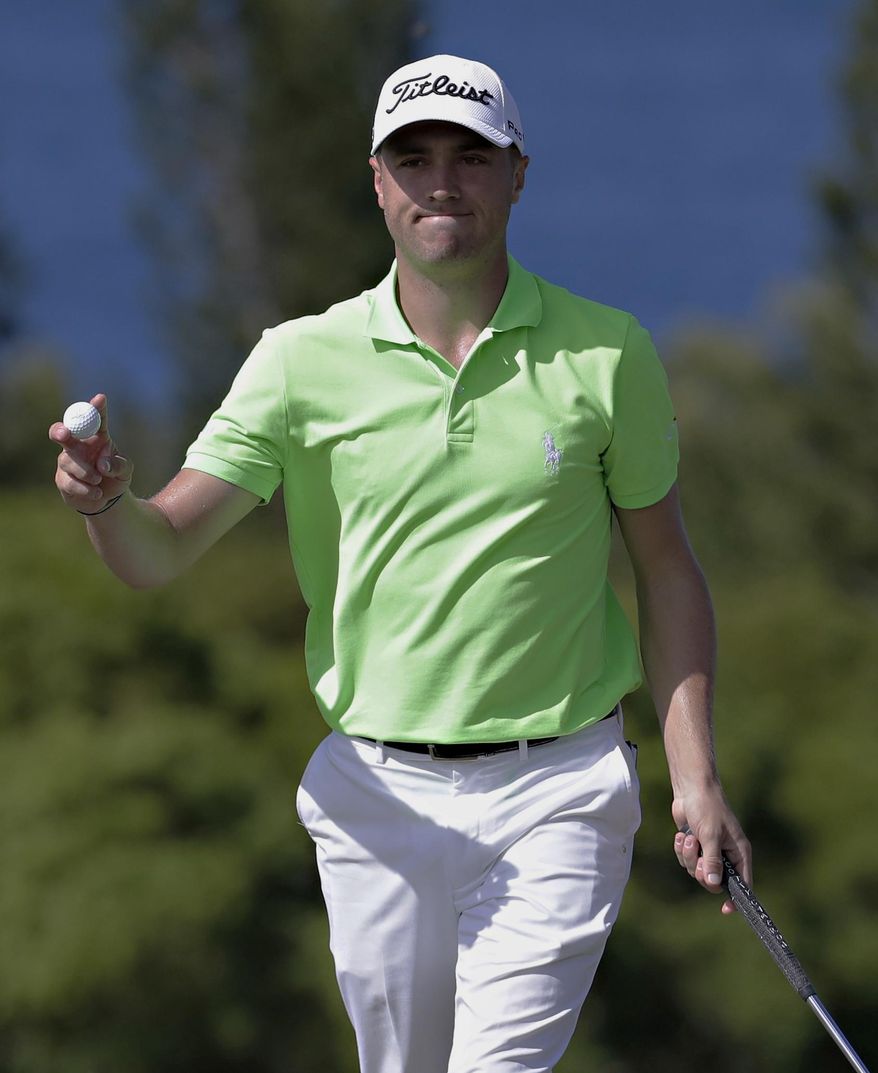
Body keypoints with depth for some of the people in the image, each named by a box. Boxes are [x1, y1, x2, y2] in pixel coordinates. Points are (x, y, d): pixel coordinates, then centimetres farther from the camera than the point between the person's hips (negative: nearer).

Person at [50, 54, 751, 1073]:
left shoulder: (607, 354, 0)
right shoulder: (303, 359, 0)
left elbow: (665, 568, 8)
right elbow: (161, 550, -2)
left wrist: (696, 776, 0)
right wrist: (107, 499, -26)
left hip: (557, 789, -2)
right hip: (378, 797, 2)